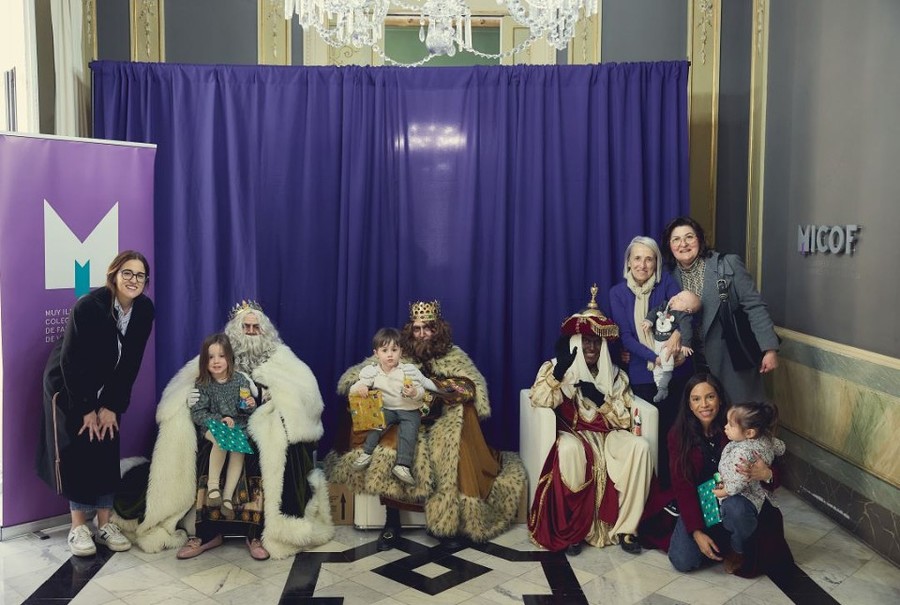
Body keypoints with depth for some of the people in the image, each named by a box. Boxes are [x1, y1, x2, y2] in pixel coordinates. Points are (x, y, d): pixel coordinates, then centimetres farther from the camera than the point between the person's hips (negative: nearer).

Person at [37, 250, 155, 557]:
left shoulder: (144, 309, -12)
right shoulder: (88, 306, -26)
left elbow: (131, 363, -6)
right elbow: (71, 361, -20)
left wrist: (112, 406, -8)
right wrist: (86, 409, -16)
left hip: (108, 388, 4)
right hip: (69, 385, -4)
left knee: (107, 450, 1)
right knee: (79, 449, -7)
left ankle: (105, 524, 8)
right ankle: (78, 527, 2)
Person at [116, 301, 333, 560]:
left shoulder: (279, 356, 9)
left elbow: (306, 390, -5)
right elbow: (182, 384, 9)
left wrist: (276, 390, -22)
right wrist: (188, 397, -15)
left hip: (263, 429, -2)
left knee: (264, 456, -34)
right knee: (203, 454, -28)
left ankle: (257, 533, -25)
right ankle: (207, 531, -19)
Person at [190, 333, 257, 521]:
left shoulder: (240, 380, -2)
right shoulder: (203, 384, -6)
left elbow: (247, 412, 9)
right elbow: (197, 413, -9)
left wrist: (251, 406, -15)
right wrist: (219, 420, -22)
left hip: (238, 426, 2)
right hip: (212, 426, -2)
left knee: (238, 449, -26)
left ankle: (227, 496, -22)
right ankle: (213, 484, -21)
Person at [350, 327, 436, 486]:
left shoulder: (409, 370, -9)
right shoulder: (372, 372, -4)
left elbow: (421, 392, -6)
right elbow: (353, 390, -4)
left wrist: (414, 393, -30)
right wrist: (359, 387, -28)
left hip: (410, 410, -2)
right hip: (387, 409, 2)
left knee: (409, 431, -25)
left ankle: (402, 466, -31)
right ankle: (367, 453, -19)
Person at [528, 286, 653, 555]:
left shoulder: (615, 376, 12)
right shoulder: (556, 368, 4)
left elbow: (625, 420, 3)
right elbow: (538, 400, -14)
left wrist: (600, 399, -13)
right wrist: (558, 371, -26)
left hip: (608, 436, 3)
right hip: (572, 435, -3)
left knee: (639, 446, -27)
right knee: (569, 450, -38)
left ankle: (624, 527, -18)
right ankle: (571, 530, -22)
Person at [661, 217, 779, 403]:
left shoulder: (728, 265, -6)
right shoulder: (670, 276, 4)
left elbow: (755, 307, -7)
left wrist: (769, 348, -11)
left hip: (733, 362, -3)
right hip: (695, 365, 3)